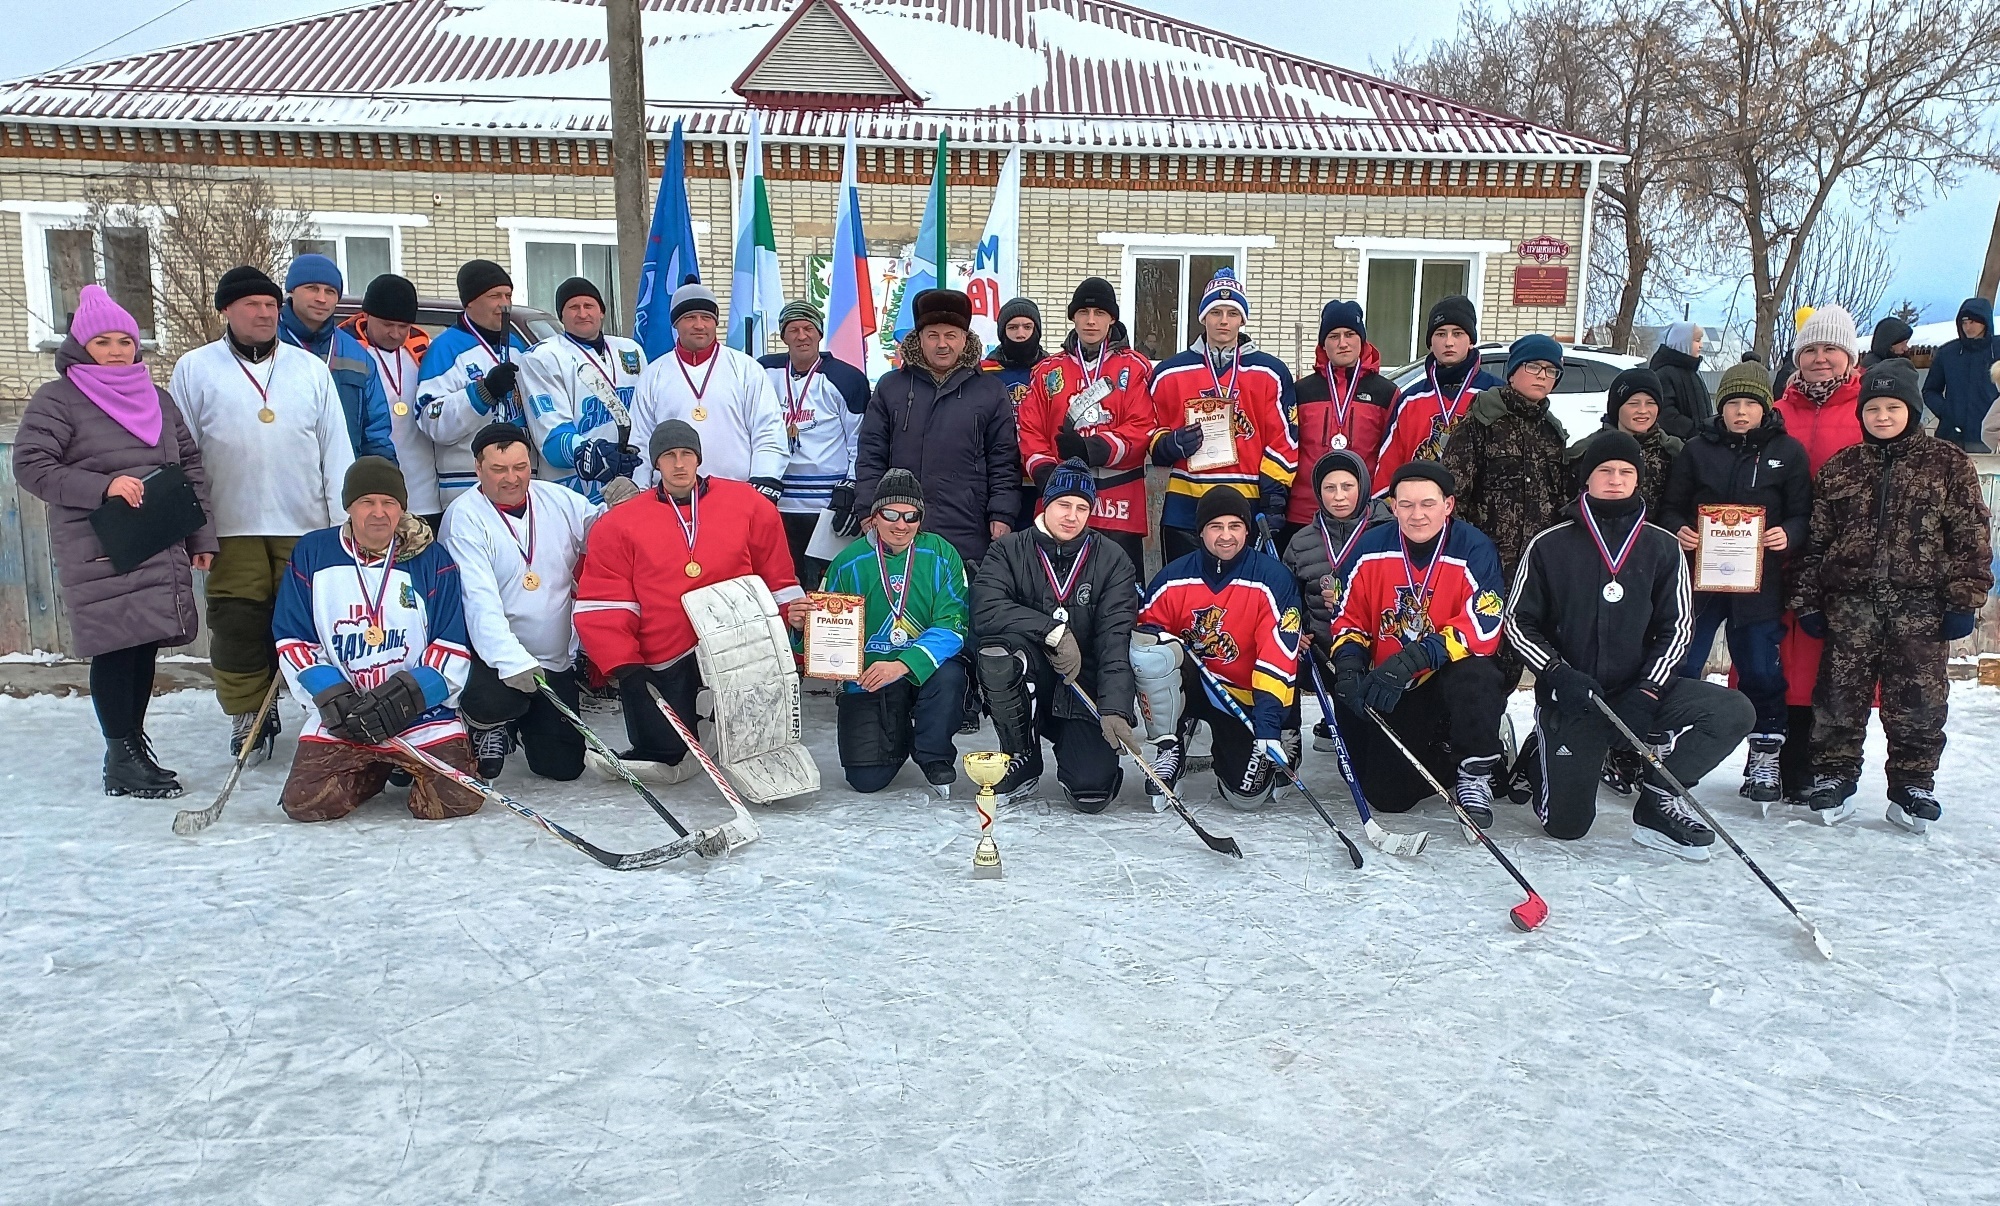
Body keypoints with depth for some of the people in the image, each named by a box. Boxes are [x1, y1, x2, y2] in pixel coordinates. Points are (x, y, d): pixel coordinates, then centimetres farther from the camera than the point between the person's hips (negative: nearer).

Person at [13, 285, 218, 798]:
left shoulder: (157, 399, 16)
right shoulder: (56, 400, -1)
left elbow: (190, 466, 17)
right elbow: (30, 466, -7)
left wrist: (201, 537, 12)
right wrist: (102, 486, -18)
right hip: (99, 553, -6)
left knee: (145, 646, 9)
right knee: (116, 648, -6)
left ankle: (134, 747, 20)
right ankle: (122, 761, 2)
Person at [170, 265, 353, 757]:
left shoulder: (311, 368, 11)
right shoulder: (194, 369, 6)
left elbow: (336, 446, 9)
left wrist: (343, 519, 4)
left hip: (306, 526, 1)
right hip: (232, 529, -1)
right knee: (238, 625, 1)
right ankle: (248, 716, 16)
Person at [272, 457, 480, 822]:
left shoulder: (432, 560, 1)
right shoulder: (312, 553, 4)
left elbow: (453, 646, -2)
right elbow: (293, 641, 4)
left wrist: (406, 695, -17)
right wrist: (332, 696, -12)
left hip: (424, 709, -1)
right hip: (338, 713, 1)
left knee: (455, 800, -18)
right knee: (305, 802, -16)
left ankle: (409, 767, 18)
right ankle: (372, 772, 18)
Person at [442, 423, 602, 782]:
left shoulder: (561, 500, 1)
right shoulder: (465, 517, -14)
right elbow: (479, 600, -24)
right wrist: (513, 662, -36)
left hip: (557, 662, 5)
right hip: (494, 658, -4)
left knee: (564, 766, 3)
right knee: (491, 701, -37)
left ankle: (522, 725, 38)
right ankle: (488, 728, 3)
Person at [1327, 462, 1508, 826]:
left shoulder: (1475, 550, -15)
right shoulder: (1371, 548, -4)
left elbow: (1483, 630, -25)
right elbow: (1349, 618, 4)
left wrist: (1416, 657, -37)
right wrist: (1349, 666, -16)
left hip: (1454, 678, -3)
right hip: (1391, 691, 3)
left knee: (1474, 675, -39)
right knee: (1387, 795, -8)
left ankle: (1476, 772, -14)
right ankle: (1442, 756, 24)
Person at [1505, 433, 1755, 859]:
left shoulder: (1662, 548, 4)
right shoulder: (1550, 545, -2)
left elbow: (1677, 627, 3)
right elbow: (1518, 621, -1)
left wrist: (1646, 692, -10)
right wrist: (1558, 674, -16)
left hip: (1639, 690, 3)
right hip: (1569, 696, -2)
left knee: (1735, 712, -22)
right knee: (1565, 824, -8)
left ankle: (1658, 800, -5)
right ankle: (1542, 754, 26)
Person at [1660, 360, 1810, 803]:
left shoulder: (1787, 452, 4)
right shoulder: (1698, 449, 5)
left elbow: (1803, 514, 4)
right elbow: (1671, 506, 8)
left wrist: (1788, 535, -16)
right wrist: (1678, 530, -12)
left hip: (1759, 581, 0)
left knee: (1761, 669, 5)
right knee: (1679, 666, 3)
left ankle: (1765, 755, 18)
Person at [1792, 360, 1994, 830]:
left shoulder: (1947, 463, 4)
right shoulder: (1840, 467, 9)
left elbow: (1970, 536, 1)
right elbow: (1817, 538, 9)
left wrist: (1964, 600, -4)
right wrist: (1808, 599, 5)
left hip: (1919, 604, -1)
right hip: (1849, 601, 2)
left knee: (1918, 699, 4)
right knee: (1840, 694, 5)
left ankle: (1912, 786, 16)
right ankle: (1834, 777, 17)